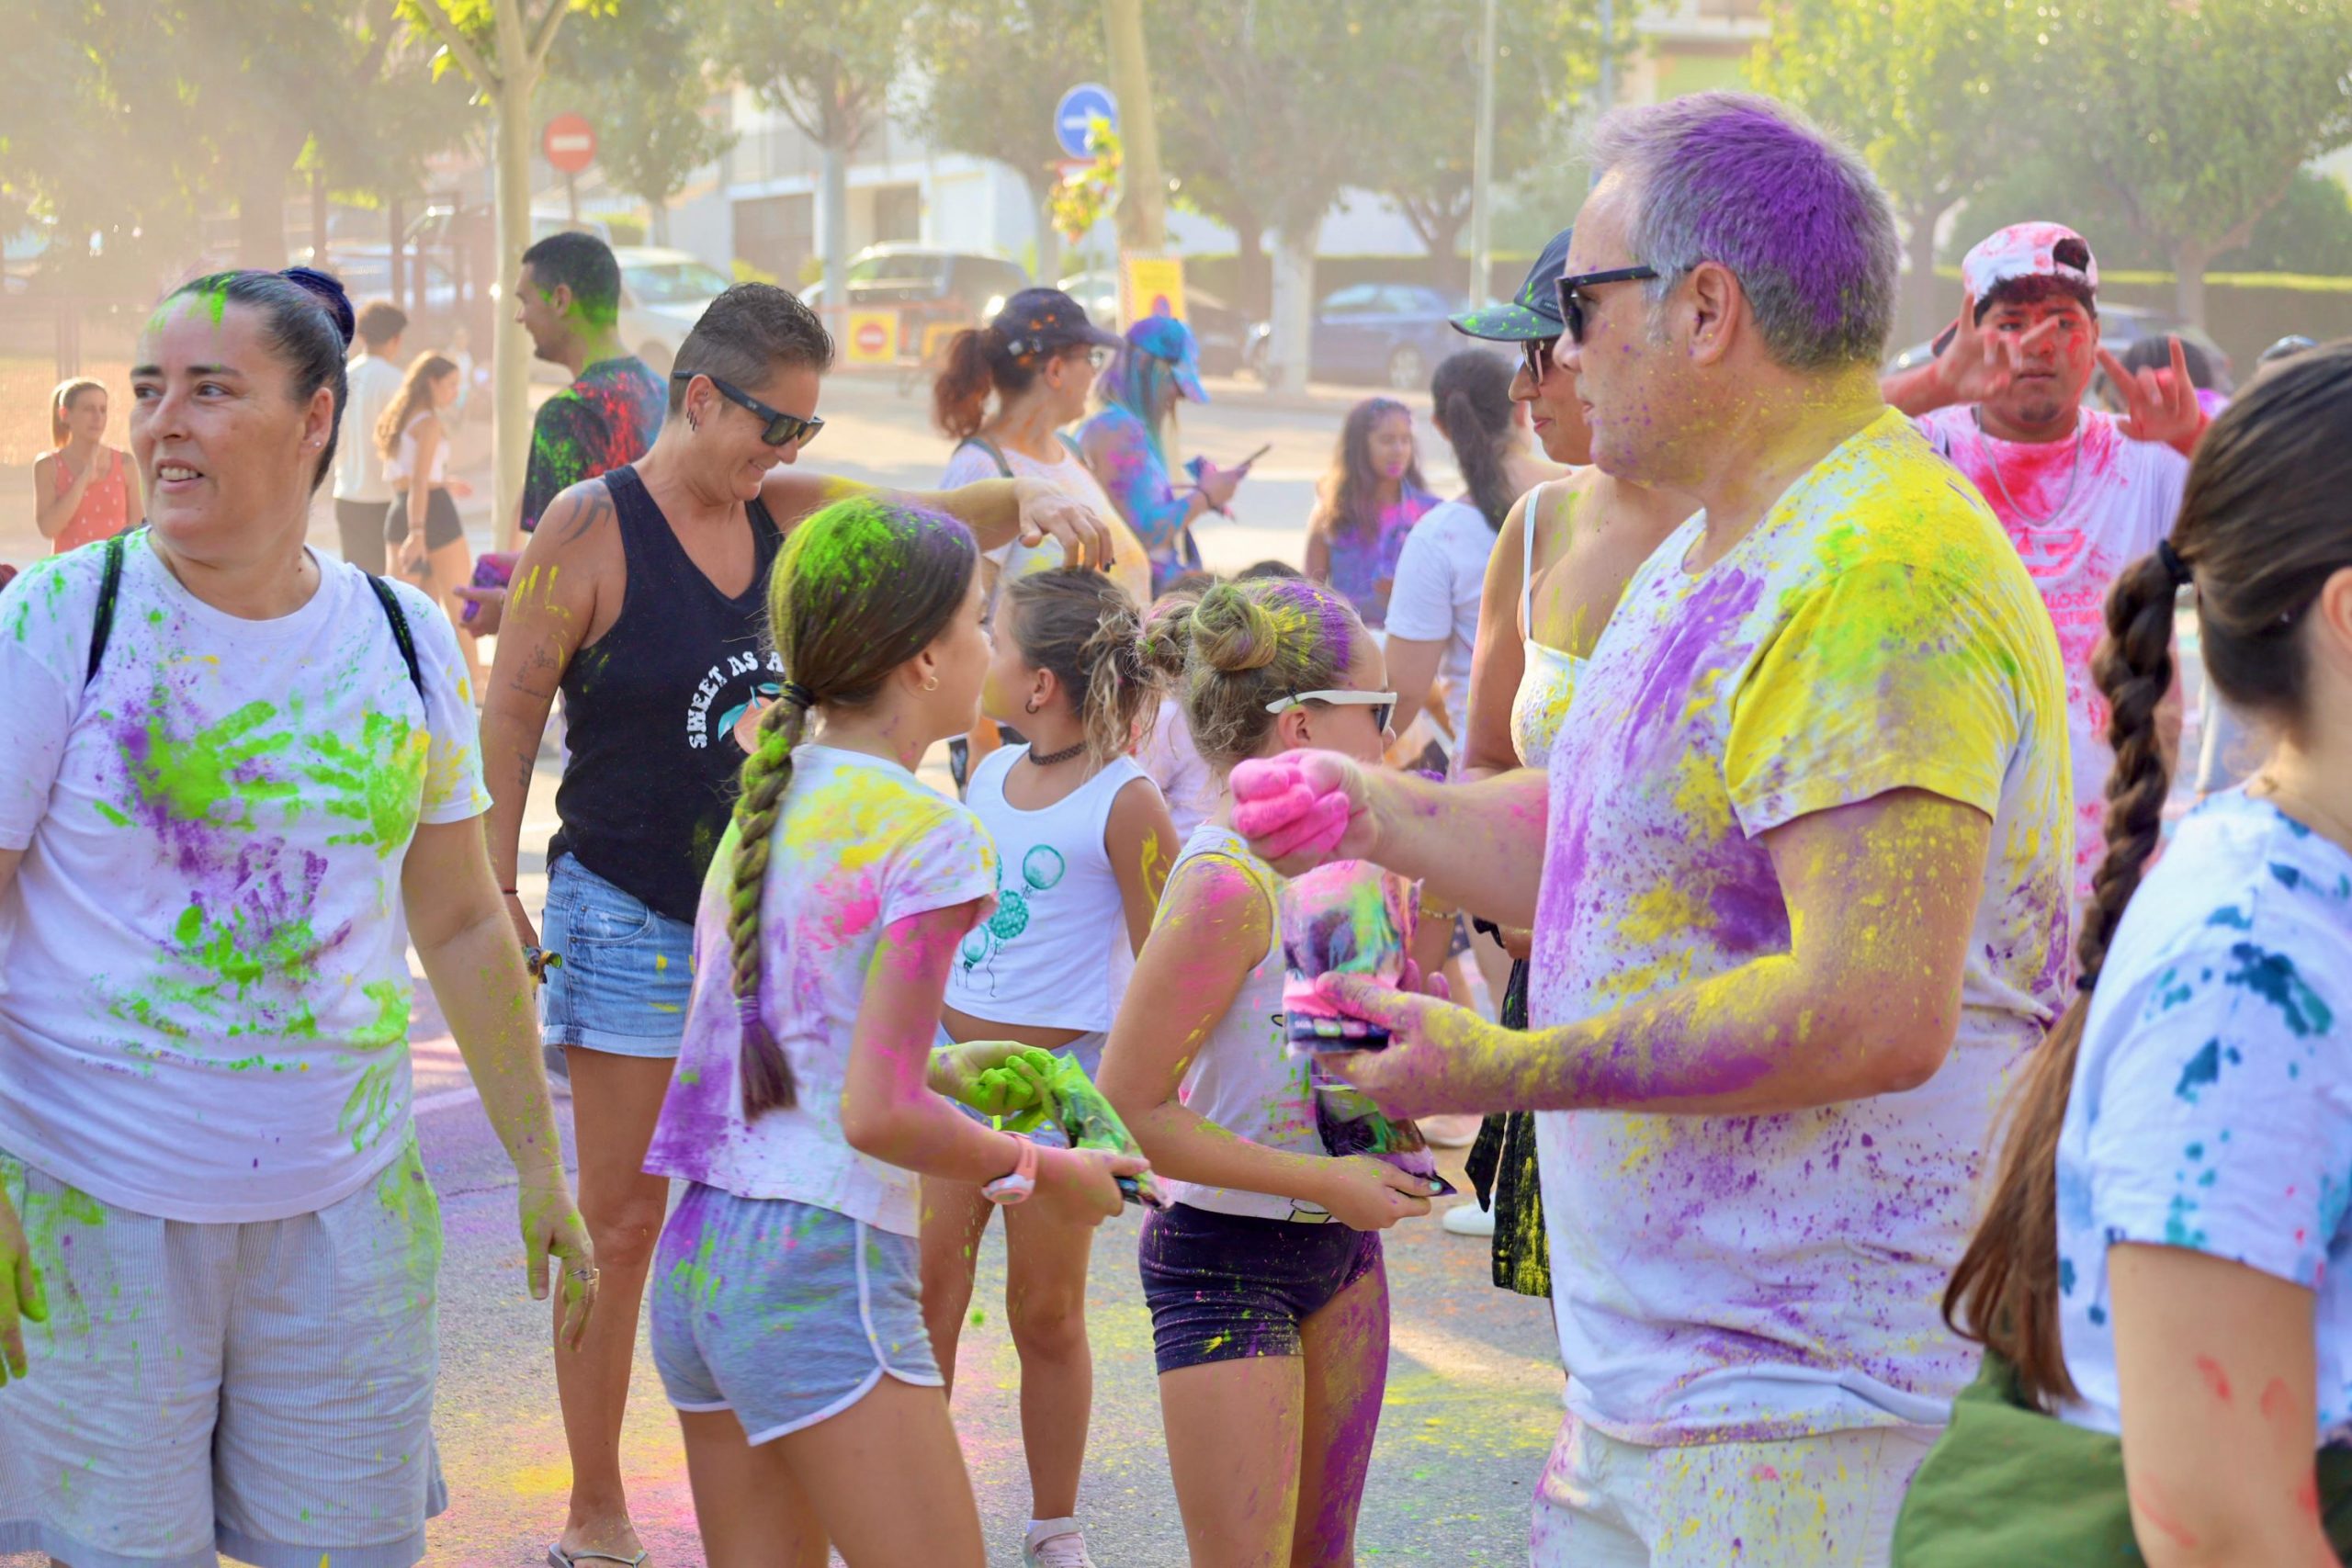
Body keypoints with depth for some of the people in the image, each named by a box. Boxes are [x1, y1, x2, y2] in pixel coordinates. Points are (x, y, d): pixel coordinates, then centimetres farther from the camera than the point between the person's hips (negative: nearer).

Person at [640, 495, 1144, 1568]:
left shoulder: (767, 797, 10)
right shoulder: (927, 835, -13)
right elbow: (878, 1116, -16)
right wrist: (1040, 1175, -2)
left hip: (698, 1255, 8)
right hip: (819, 1263, -8)